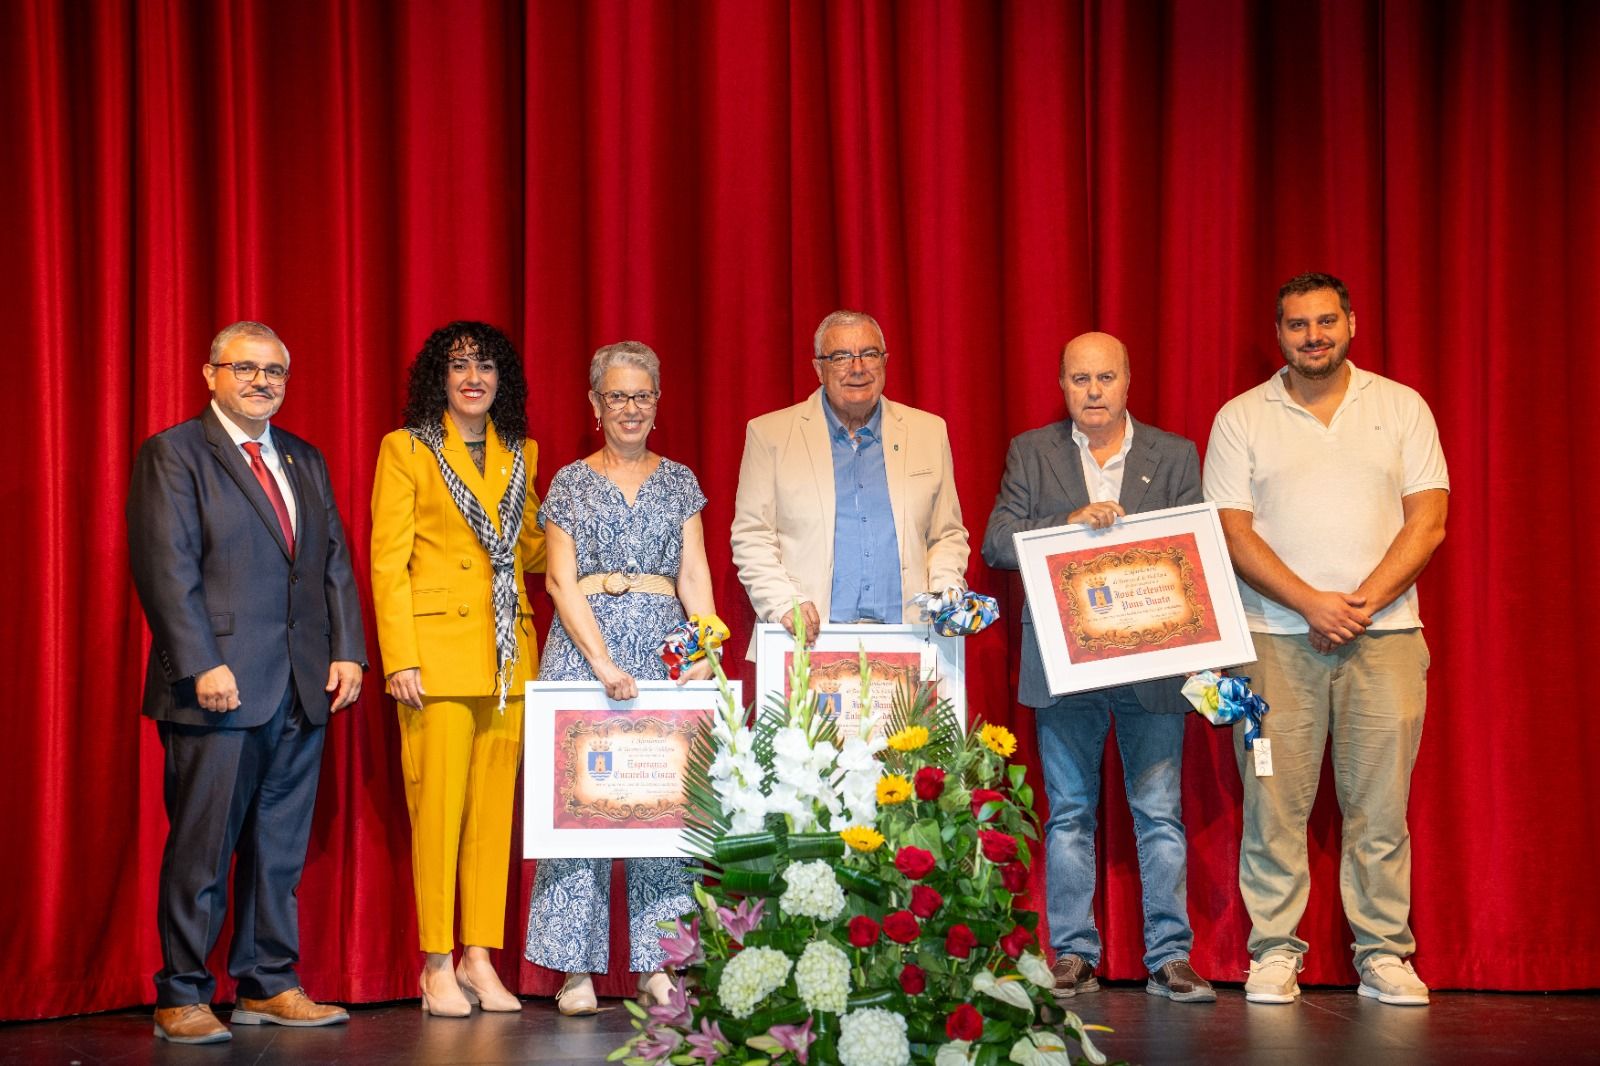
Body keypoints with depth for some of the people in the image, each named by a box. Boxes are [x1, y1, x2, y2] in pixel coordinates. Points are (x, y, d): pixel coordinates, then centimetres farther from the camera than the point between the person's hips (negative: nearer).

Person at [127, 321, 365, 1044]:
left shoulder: (305, 461, 18)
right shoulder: (174, 455, -2)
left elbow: (335, 563, 17)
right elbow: (168, 568, -10)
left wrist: (348, 650, 5)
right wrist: (202, 665, -18)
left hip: (302, 687, 6)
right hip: (220, 686, -6)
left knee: (281, 847, 10)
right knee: (201, 845, -2)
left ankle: (268, 985, 18)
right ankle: (182, 998, 5)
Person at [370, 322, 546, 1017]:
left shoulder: (519, 454, 15)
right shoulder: (406, 450, 1)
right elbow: (388, 562, -4)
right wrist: (400, 659, -12)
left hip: (507, 653, 5)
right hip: (437, 648, -5)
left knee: (494, 807, 5)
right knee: (439, 806, -4)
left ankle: (479, 958, 12)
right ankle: (437, 966, 3)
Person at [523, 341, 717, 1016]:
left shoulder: (679, 481, 13)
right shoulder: (570, 483, 7)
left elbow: (694, 575, 6)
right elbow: (561, 581, -1)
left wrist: (705, 648, -11)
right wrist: (603, 661, -13)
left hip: (664, 646, 2)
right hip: (581, 644, -2)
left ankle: (658, 963, 3)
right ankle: (577, 968, -1)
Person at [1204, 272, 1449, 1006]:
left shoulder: (1400, 407, 9)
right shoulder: (1241, 418, 7)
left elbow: (1427, 520, 3)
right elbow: (1232, 531, 0)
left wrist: (1365, 601, -9)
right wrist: (1311, 604, -11)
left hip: (1384, 635, 1)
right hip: (1275, 636, 0)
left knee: (1379, 801, 0)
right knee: (1273, 800, -2)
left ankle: (1384, 954, 7)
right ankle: (1274, 952, 6)